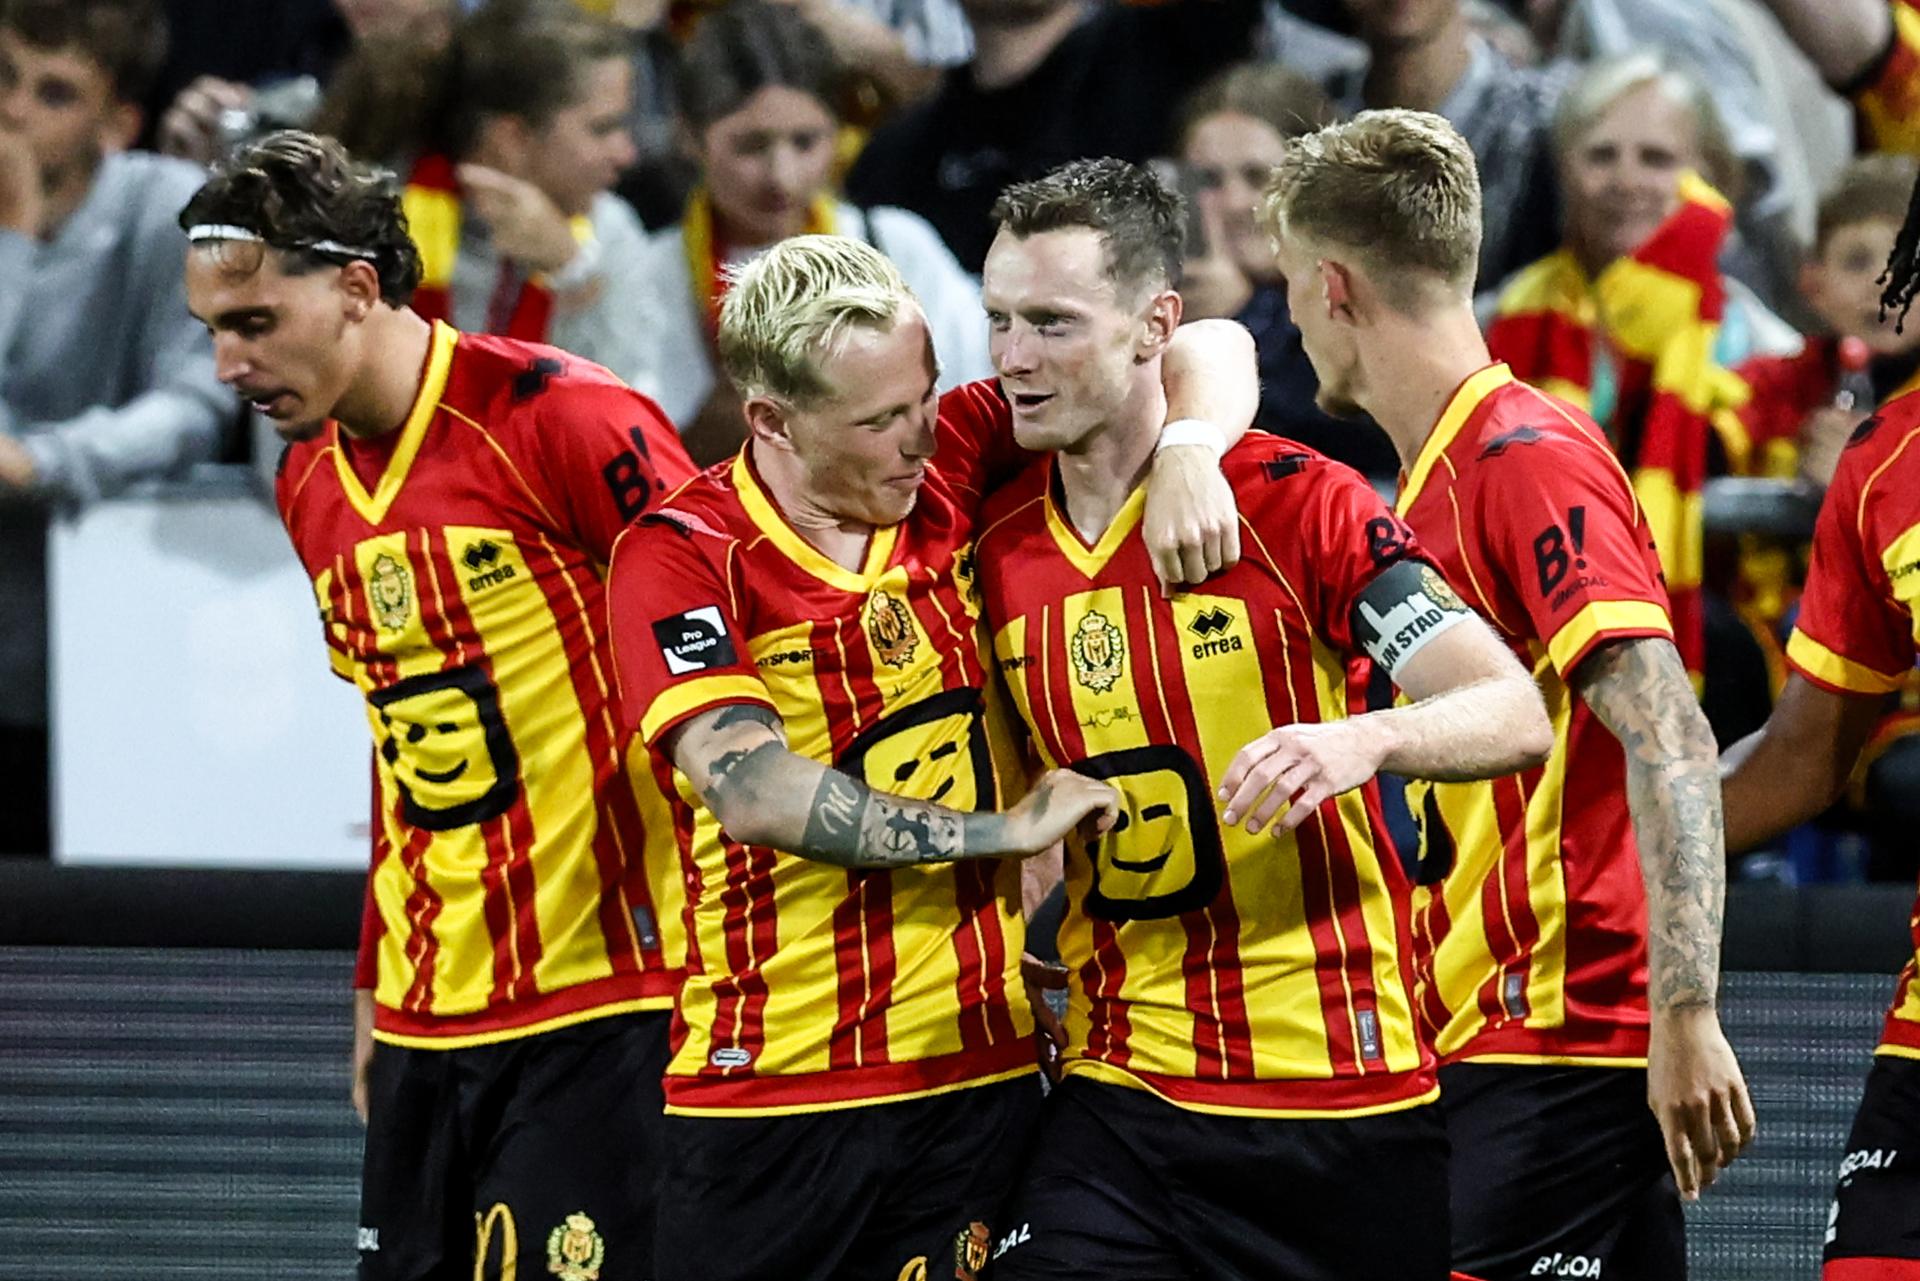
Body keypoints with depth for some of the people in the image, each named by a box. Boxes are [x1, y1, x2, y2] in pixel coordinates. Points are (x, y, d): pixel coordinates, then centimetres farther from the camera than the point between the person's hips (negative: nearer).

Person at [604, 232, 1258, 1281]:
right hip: (768, 1099, -3)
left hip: (982, 1073, 3)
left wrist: (1184, 449, -14)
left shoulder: (954, 467, 2)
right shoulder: (681, 558, -9)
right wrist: (1000, 828, -17)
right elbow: (755, 793, -21)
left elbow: (1207, 354, 9)